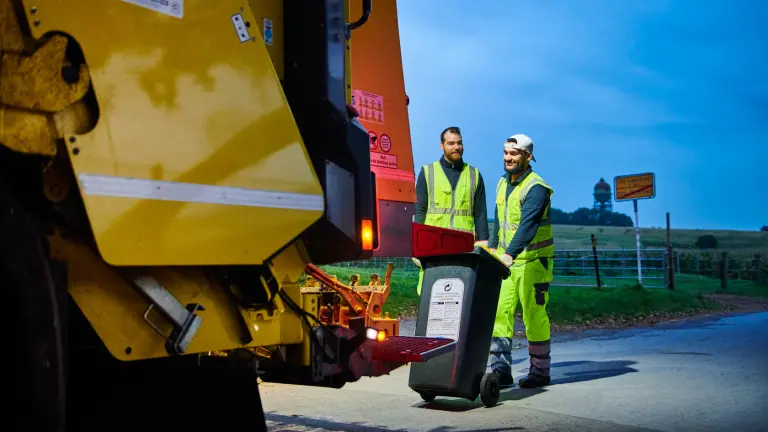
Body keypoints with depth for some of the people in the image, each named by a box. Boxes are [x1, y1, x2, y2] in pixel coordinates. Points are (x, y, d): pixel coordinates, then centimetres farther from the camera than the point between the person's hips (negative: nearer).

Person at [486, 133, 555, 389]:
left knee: (534, 315, 0)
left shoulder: (536, 188, -15)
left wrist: (509, 254, -39)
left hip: (532, 261, -7)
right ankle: (500, 370, 2)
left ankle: (540, 372, 12)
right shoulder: (503, 183, 11)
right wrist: (493, 248, 18)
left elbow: (528, 225, -28)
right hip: (505, 260, 7)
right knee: (500, 313, 0)